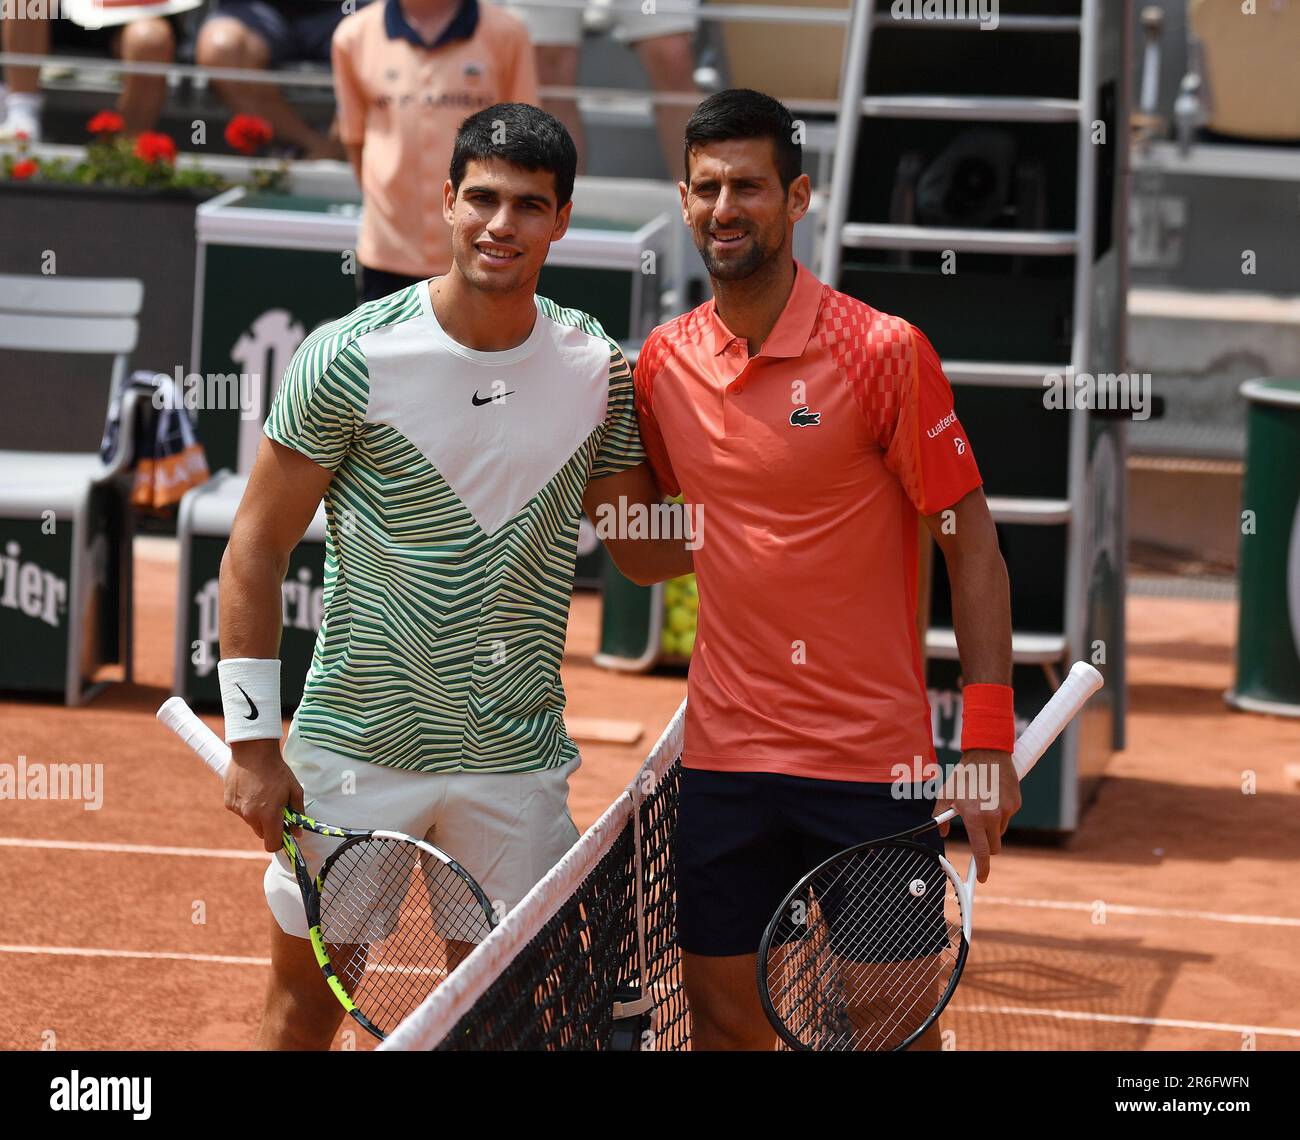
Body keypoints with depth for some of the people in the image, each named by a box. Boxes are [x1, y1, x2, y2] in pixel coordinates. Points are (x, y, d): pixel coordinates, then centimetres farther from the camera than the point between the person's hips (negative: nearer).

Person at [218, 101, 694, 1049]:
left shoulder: (600, 371, 0)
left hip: (520, 759, 3)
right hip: (354, 749, -3)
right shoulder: (353, 357, -10)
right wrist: (253, 742, -9)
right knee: (306, 1009, 5)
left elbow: (644, 545, 11)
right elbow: (256, 551, -5)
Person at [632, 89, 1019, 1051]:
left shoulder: (884, 352, -10)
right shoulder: (664, 364, 4)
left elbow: (972, 548, -7)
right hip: (723, 761, 4)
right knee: (724, 1017, 9)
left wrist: (990, 746, -12)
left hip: (873, 764, -4)